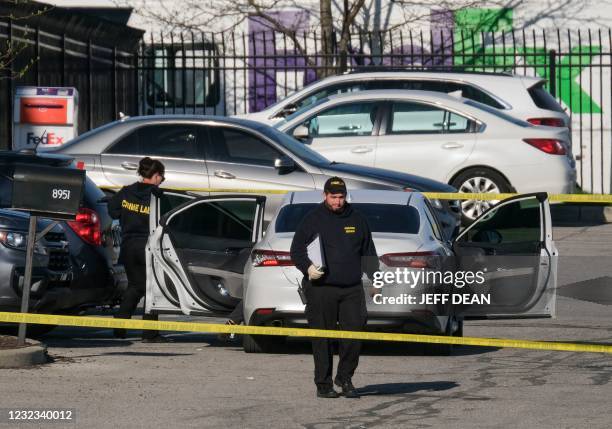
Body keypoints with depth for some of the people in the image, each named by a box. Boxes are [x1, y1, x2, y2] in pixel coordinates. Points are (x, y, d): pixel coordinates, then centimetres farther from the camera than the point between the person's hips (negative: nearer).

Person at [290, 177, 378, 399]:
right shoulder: (313, 219, 3)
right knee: (322, 339, 0)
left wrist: (374, 276, 9)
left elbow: (368, 253, 20)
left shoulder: (356, 220, 15)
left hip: (352, 289, 3)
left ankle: (345, 377, 13)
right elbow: (296, 250, 1)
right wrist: (308, 267, -17)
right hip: (321, 289, -3)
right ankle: (323, 384, 7)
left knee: (354, 333, -3)